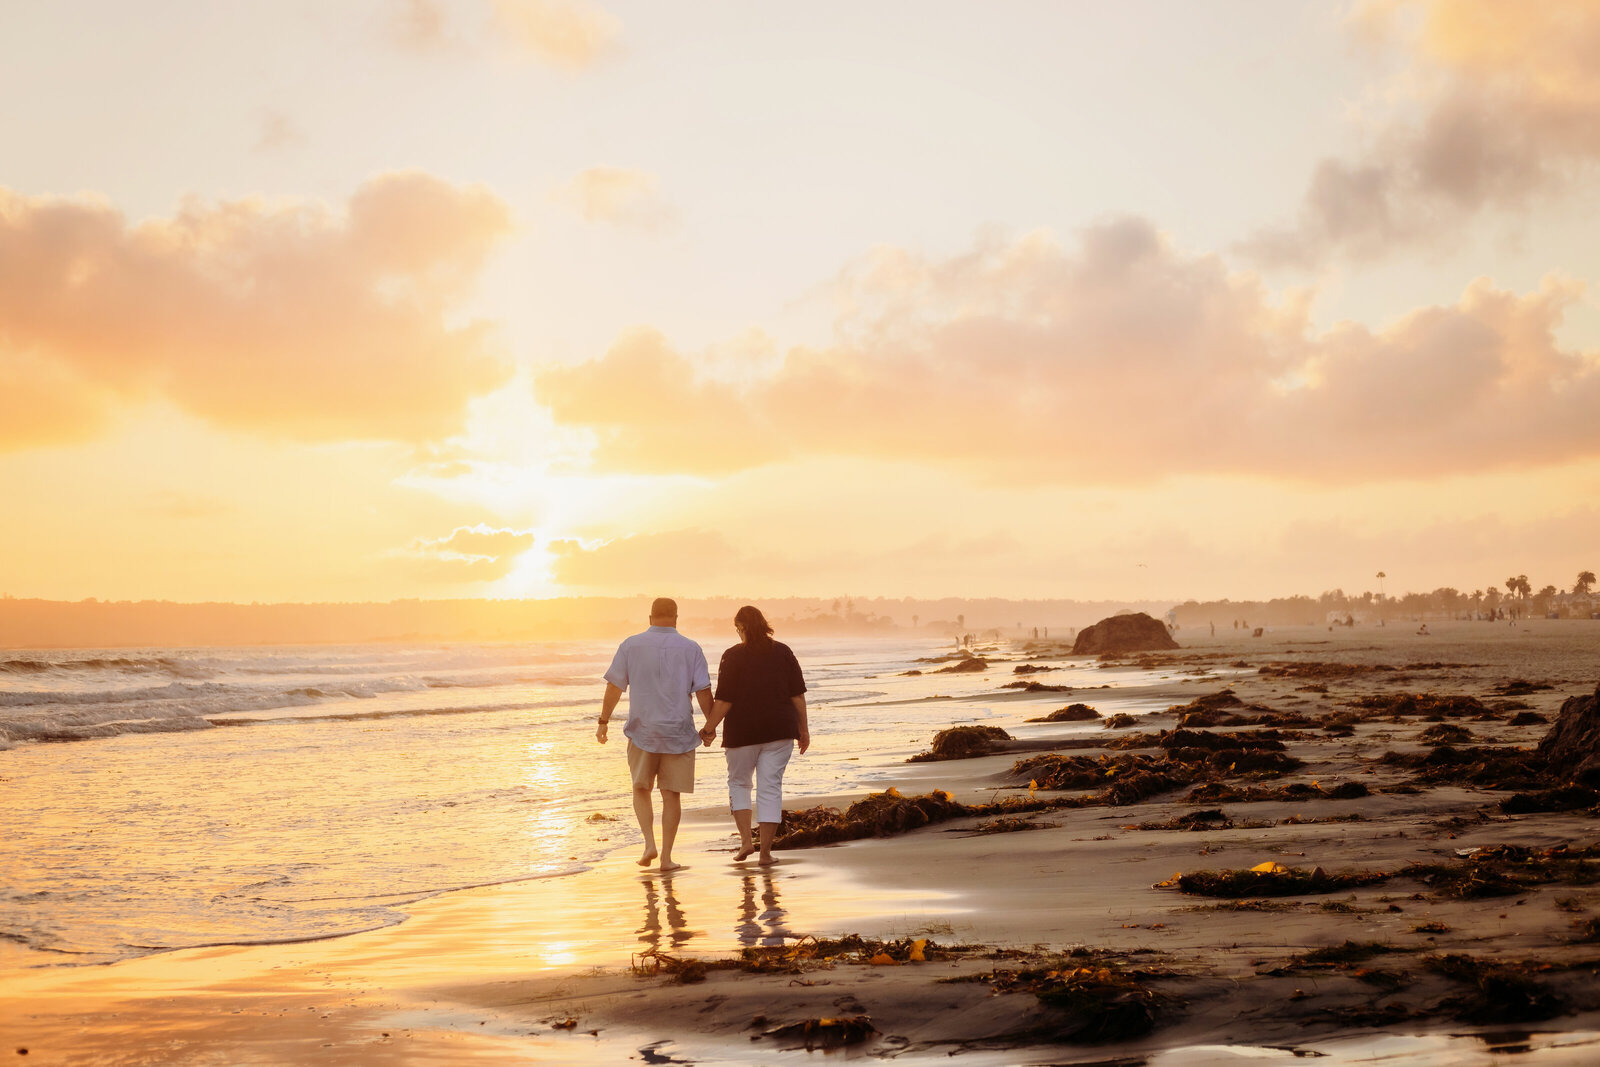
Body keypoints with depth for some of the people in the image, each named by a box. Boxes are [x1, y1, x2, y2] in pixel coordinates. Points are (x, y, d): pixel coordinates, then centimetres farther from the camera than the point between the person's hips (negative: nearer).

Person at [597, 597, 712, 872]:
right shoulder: (690, 649, -3)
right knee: (671, 794, 7)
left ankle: (649, 843, 0)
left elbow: (614, 686, 0)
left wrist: (603, 722, 8)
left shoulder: (630, 646, 0)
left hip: (642, 731, 0)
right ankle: (666, 857, 6)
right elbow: (704, 691, -6)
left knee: (641, 789, 17)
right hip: (678, 733, 0)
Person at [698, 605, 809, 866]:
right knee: (770, 788, 5)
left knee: (738, 783, 16)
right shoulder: (783, 652, 4)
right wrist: (803, 729, 10)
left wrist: (709, 728, 0)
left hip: (743, 731, -2)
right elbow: (797, 695, 4)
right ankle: (766, 851, 2)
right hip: (779, 730, 2)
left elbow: (723, 700, -10)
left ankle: (746, 840, 3)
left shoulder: (733, 656, -7)